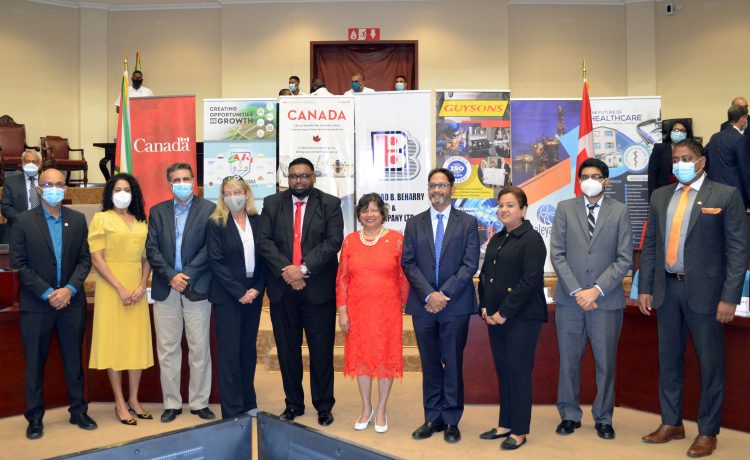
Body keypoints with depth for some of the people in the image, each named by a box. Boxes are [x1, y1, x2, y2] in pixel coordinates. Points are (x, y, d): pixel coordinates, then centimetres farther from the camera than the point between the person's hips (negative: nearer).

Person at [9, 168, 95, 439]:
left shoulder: (77, 220, 4)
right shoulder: (23, 221, -3)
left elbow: (85, 260, 2)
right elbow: (19, 264, -6)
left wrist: (70, 289, -12)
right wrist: (47, 293, -13)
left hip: (71, 302, 2)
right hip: (36, 304, -2)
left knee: (74, 359, 10)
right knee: (35, 362, 7)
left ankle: (78, 411, 22)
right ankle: (35, 417, 20)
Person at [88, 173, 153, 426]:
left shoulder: (141, 222, 11)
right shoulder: (101, 218, 0)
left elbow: (147, 257, 10)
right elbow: (96, 258, -7)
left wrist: (142, 286, -5)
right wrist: (120, 288, -14)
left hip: (137, 288, 4)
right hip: (111, 287, -4)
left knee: (138, 342, 6)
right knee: (113, 342, 1)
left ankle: (134, 399, 17)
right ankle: (120, 403, 10)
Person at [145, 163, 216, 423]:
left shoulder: (208, 209, 1)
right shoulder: (158, 211, 11)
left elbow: (210, 248, -6)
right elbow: (152, 249, 3)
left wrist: (187, 275, -12)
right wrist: (171, 276, -10)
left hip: (197, 287, -2)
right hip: (165, 289, 3)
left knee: (199, 348, 3)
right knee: (167, 349, 6)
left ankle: (199, 402, 14)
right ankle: (171, 403, 17)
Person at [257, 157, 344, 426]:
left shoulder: (330, 204, 2)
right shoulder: (272, 204, 8)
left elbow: (333, 241, -9)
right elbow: (264, 241, -1)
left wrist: (304, 268, -17)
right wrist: (285, 270, -14)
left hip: (319, 289, -2)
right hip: (282, 288, 2)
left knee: (322, 350, 5)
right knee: (287, 350, 11)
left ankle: (324, 406, 19)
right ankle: (293, 404, 26)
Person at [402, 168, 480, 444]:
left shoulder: (467, 222, 3)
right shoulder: (414, 223, 9)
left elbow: (470, 264, -4)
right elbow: (408, 263, 2)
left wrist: (445, 294, -12)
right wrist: (429, 294, -10)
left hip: (455, 304, -2)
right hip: (423, 304, 2)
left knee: (453, 364, 5)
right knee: (430, 365, 9)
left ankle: (452, 421, 16)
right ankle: (433, 418, 20)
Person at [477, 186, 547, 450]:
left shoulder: (532, 240, -9)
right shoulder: (496, 240, 15)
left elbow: (530, 281, -17)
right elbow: (485, 275, 17)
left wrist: (504, 312, -17)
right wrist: (485, 307, 4)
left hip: (522, 317, -7)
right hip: (495, 317, 7)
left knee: (518, 372, 0)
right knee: (502, 371, 13)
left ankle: (520, 431, 12)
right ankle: (505, 424, 24)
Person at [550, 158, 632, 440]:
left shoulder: (619, 211, 3)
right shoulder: (565, 208, 5)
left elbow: (625, 258, -2)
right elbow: (556, 254, 0)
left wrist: (597, 290, -11)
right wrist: (576, 291, -9)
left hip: (607, 300, 0)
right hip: (569, 298, 1)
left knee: (606, 362, 7)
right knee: (568, 360, 7)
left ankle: (603, 418, 23)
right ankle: (569, 415, 22)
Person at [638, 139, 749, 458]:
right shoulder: (660, 196, 10)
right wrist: (645, 288, 6)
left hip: (704, 290, -4)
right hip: (667, 289, 4)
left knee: (710, 363, 6)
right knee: (668, 359, 13)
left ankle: (707, 432, 20)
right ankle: (671, 423, 27)